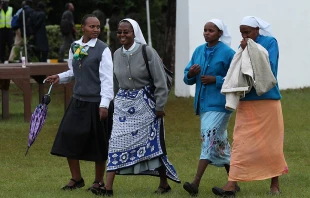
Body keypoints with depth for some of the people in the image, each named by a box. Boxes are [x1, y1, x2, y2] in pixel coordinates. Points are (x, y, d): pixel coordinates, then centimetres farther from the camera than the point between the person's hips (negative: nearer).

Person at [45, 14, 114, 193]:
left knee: (98, 143, 4)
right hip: (79, 101, 5)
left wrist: (104, 104, -18)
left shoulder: (103, 49, -9)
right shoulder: (74, 47, 6)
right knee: (68, 138, 2)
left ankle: (99, 180, 20)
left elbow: (107, 78, -13)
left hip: (97, 103, -5)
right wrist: (60, 78, 1)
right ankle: (76, 178, 17)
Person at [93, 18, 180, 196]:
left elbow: (160, 81, -11)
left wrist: (159, 106, -12)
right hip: (123, 105, 4)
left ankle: (164, 184, 20)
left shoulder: (147, 52, -11)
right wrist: (115, 101, 18)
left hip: (145, 104, -4)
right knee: (117, 143, -5)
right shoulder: (117, 55, 5)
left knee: (152, 143, 5)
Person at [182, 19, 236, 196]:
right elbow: (188, 79, 13)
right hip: (203, 104, 7)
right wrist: (190, 73, -10)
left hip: (220, 104, -7)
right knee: (220, 142, 13)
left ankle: (196, 183, -21)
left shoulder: (228, 53, -8)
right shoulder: (199, 51, 10)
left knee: (209, 139, -15)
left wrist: (215, 80, -18)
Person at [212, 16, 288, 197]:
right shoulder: (244, 47, 10)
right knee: (241, 143, -5)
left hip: (267, 101, -3)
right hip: (247, 102, 3)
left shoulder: (270, 42, -3)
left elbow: (269, 68, -15)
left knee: (271, 143, 5)